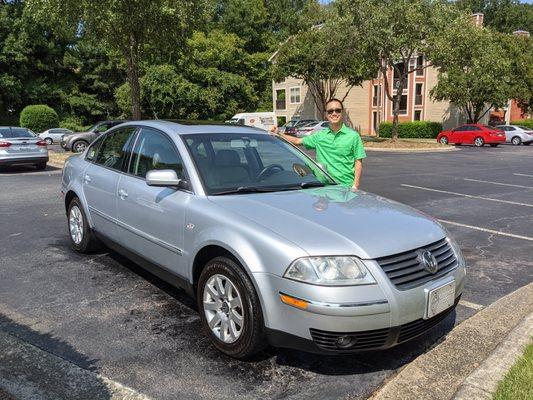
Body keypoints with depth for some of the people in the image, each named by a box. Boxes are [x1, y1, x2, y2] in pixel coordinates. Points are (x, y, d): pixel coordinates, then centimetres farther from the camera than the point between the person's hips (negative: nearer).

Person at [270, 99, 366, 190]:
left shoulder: (353, 136, 1)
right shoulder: (320, 135, 9)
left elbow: (358, 162, 0)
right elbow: (297, 141, 13)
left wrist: (355, 186, -8)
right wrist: (278, 134, 0)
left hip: (346, 187, -2)